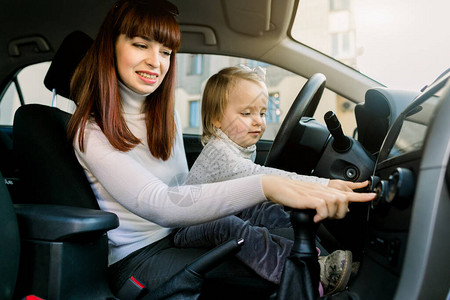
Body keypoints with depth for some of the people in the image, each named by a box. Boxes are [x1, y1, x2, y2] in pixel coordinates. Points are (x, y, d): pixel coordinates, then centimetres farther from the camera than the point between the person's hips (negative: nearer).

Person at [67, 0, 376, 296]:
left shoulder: (166, 115, 8)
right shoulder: (92, 132, -16)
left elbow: (181, 188, 10)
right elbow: (159, 206, -32)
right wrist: (264, 186, -44)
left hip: (178, 236, 7)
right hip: (136, 260, -6)